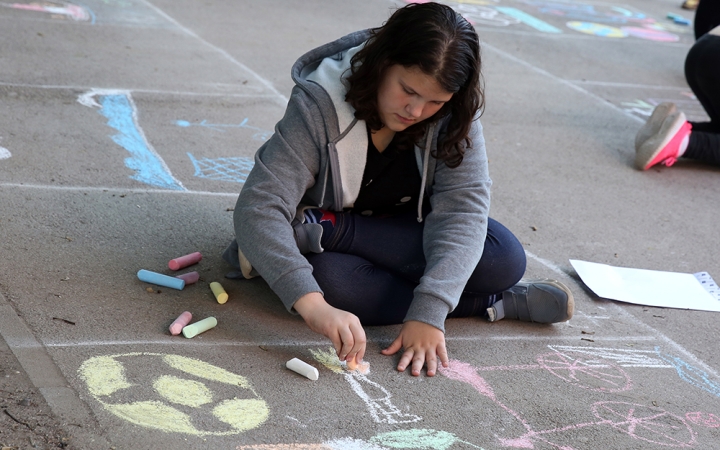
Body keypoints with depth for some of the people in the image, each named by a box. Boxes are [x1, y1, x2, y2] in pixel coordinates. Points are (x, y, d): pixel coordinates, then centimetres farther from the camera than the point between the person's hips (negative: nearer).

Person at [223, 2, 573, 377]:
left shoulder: (454, 116, -19)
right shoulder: (319, 106, -28)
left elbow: (461, 208, -27)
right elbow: (257, 207, -36)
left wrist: (428, 313, -42)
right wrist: (313, 306, -51)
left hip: (408, 233, 2)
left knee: (505, 260, -23)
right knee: (325, 278, -37)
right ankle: (497, 304, -21)